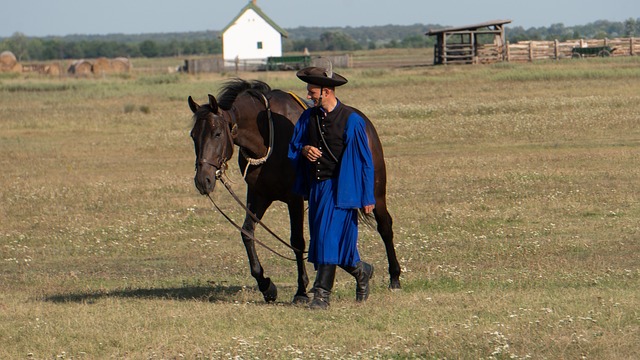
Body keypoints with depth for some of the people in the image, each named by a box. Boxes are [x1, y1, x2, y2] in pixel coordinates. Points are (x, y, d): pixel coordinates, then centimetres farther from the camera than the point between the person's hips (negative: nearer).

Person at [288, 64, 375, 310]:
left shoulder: (351, 120, -10)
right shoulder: (308, 118, 5)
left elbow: (364, 160, -7)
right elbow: (293, 148, 15)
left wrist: (367, 198, -8)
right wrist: (304, 150, -11)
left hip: (340, 188, -6)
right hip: (315, 187, 6)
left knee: (330, 237, -12)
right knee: (320, 240, 12)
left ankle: (322, 293, -8)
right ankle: (361, 272, 34)